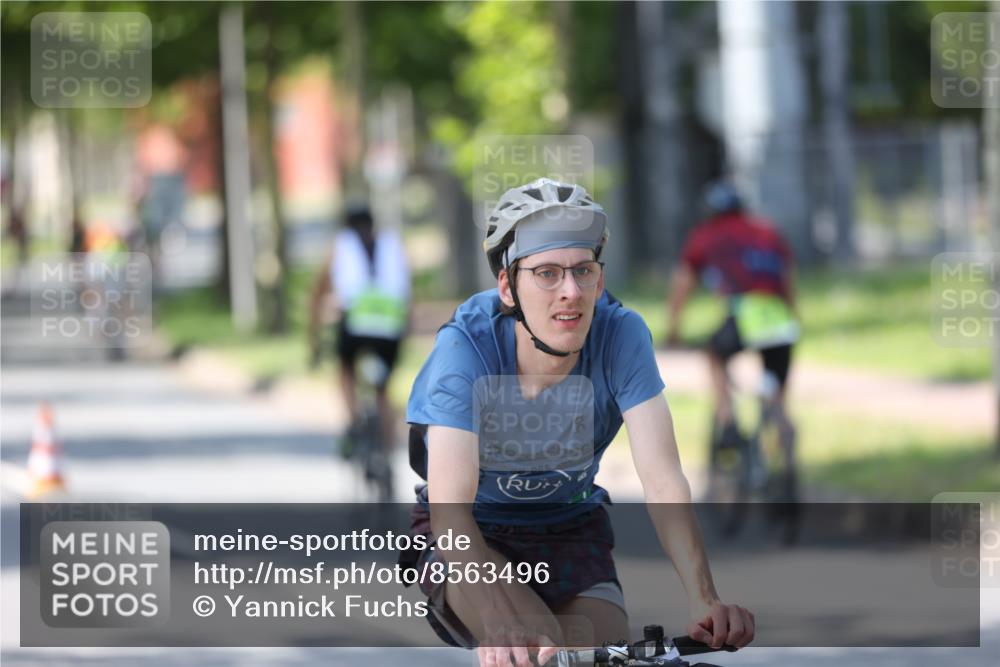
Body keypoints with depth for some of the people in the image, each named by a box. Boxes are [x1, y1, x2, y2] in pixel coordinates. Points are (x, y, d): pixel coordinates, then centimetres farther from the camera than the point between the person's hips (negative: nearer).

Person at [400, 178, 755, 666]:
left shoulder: (621, 336, -22)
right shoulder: (466, 347, -29)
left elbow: (663, 481, -28)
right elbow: (450, 507, -39)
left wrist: (704, 603, -45)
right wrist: (502, 626, -56)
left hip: (569, 530, 3)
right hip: (466, 535, -3)